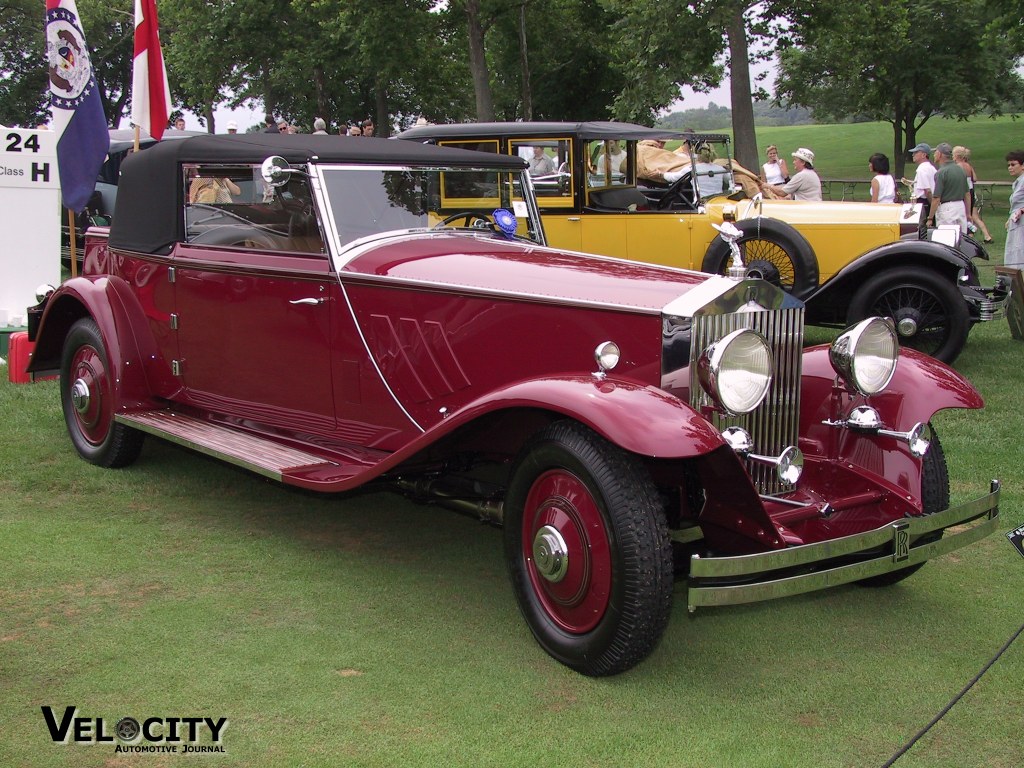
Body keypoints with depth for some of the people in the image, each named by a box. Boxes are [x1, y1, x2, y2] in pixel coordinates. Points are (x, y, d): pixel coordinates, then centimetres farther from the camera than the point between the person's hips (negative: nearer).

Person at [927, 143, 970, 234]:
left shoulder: (941, 172, -13)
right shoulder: (961, 170, 10)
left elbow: (936, 198, -16)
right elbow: (967, 195, 13)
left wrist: (930, 218, -11)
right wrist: (968, 214, 20)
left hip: (946, 208, -8)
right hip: (961, 206, 8)